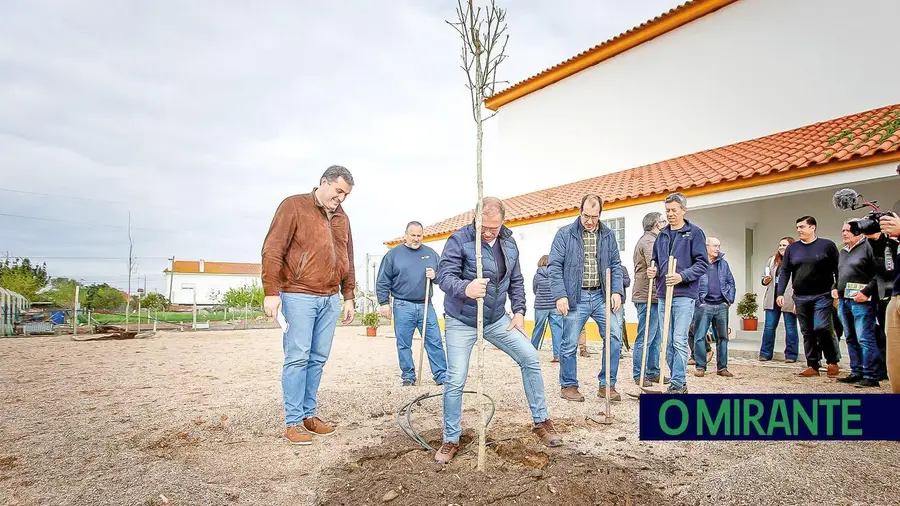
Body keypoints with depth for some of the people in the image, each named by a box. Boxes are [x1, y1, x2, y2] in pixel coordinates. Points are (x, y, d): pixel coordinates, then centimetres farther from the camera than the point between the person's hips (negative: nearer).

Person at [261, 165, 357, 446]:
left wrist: (348, 297, 17)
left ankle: (308, 415, 19)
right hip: (298, 296, -6)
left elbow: (347, 261, 19)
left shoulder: (342, 218, 15)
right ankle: (293, 422, 7)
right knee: (297, 358, -2)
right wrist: (271, 292, -14)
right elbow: (272, 251, -9)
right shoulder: (294, 206, -3)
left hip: (330, 299, 6)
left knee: (318, 359, 8)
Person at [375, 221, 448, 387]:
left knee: (435, 342, 1)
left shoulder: (431, 253, 12)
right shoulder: (393, 254, 4)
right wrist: (384, 302, -4)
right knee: (404, 345, 5)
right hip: (403, 307, -2)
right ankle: (408, 377, 17)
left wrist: (435, 275, -5)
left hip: (426, 306, 2)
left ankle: (441, 375, 8)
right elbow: (382, 281, 2)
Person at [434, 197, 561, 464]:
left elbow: (516, 280, 11)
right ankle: (450, 441, 15)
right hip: (461, 322, -5)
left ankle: (541, 422, 18)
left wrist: (519, 312, 2)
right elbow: (444, 275, -25)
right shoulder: (459, 240, -17)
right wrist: (465, 288, -46)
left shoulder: (509, 243, 2)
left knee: (530, 358, 0)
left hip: (497, 319, 5)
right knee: (455, 381, -5)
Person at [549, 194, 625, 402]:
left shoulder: (608, 235, 10)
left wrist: (617, 291, -1)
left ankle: (607, 385, 12)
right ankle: (568, 386, 20)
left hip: (602, 296, 3)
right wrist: (560, 295, -13)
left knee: (614, 336, -4)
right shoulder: (564, 234, -2)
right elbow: (555, 266, -6)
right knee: (570, 344, 3)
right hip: (576, 297, -3)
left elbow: (616, 266, 12)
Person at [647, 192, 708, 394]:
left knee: (679, 341, -9)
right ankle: (677, 381, 20)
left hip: (684, 294, -6)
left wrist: (682, 276, -20)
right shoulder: (662, 235, 16)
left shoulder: (694, 233, 0)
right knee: (668, 342, 9)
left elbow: (702, 264, -6)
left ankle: (678, 383, -1)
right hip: (663, 294, 6)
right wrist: (653, 270, 1)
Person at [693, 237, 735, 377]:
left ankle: (722, 367, 18)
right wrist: (697, 301, -9)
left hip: (721, 305, 5)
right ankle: (700, 367, 4)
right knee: (700, 337, -5)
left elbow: (731, 282, 18)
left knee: (722, 337, 9)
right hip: (704, 306, -5)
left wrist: (730, 299, 7)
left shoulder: (723, 263, 13)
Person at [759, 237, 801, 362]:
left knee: (790, 328, 6)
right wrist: (765, 280, -3)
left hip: (789, 300, -4)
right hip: (773, 299, 5)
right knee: (769, 327, 6)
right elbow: (765, 278, 21)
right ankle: (765, 353, 12)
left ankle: (791, 355, 14)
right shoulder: (772, 260, 13)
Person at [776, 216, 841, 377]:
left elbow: (837, 270, 0)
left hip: (822, 296, -3)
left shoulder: (827, 245, 1)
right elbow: (784, 272, 8)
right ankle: (812, 366, 14)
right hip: (800, 298, 4)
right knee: (807, 333, 7)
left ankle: (833, 362, 7)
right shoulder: (792, 248, 9)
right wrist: (780, 293, 0)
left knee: (822, 328, -13)